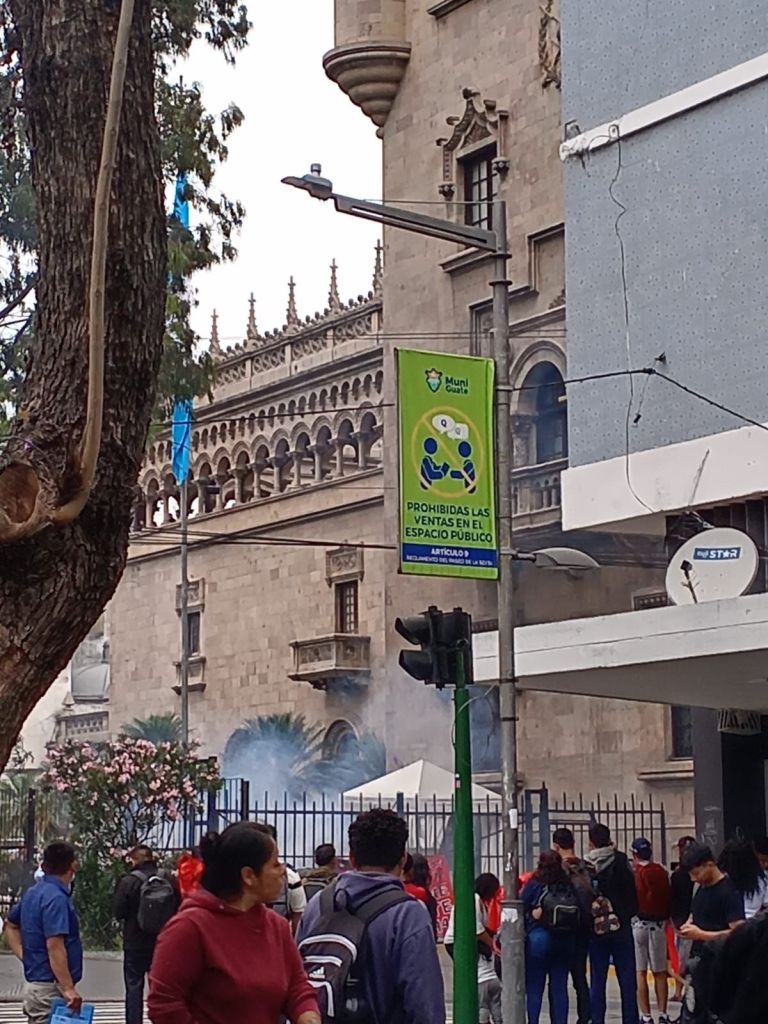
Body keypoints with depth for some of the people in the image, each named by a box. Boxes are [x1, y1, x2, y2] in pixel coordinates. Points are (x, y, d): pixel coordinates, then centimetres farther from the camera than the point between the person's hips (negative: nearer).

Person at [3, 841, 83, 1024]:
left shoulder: (32, 894, 12)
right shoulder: (56, 899, -18)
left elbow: (11, 926, 26)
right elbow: (55, 947, -25)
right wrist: (68, 988, -25)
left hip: (35, 984, 10)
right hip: (50, 989, -10)